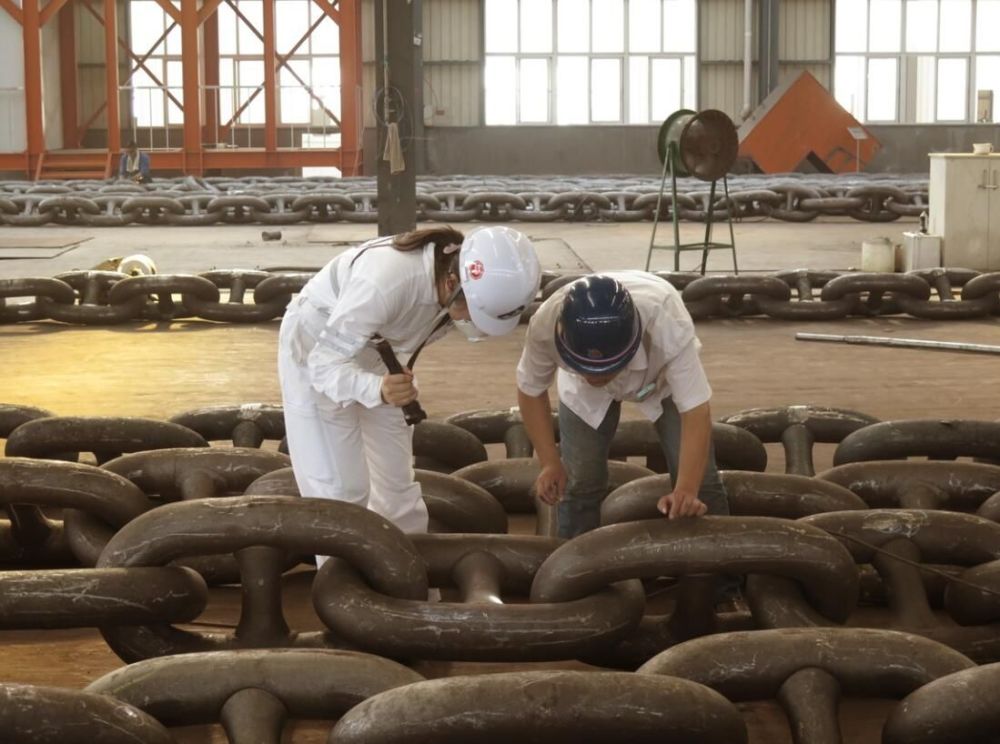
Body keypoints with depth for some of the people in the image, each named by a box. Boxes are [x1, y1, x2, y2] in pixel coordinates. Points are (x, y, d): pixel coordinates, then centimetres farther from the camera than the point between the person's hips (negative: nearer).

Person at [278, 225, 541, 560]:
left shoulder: (453, 286, -20)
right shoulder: (386, 282, -41)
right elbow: (325, 361, -36)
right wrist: (378, 389, -54)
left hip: (368, 346, 6)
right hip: (316, 345, -6)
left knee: (397, 482, 9)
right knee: (342, 491, -10)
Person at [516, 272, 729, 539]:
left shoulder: (668, 325, -46)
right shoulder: (546, 326, -39)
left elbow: (695, 411, -44)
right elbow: (531, 391, -19)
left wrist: (687, 491, -56)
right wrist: (550, 463, -24)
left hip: (665, 375, -1)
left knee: (698, 480, -7)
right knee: (579, 484, -4)